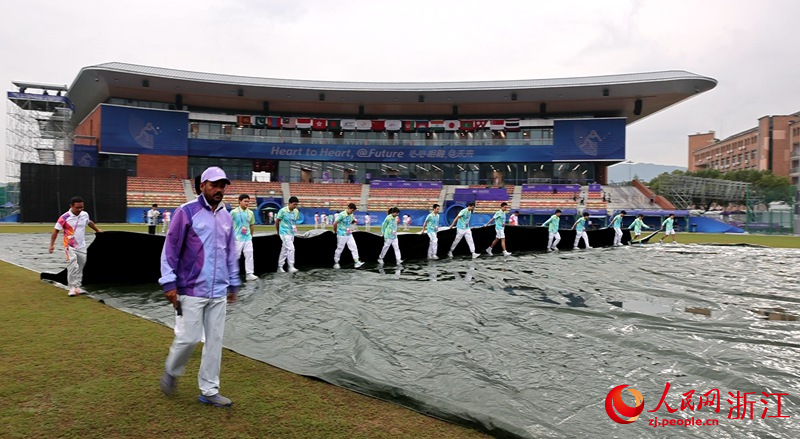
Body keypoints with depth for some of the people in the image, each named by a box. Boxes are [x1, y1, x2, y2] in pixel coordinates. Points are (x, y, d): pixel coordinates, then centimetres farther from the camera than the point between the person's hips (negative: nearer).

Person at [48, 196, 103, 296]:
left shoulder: (85, 215, 1)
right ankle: (72, 288, -10)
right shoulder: (64, 217, -14)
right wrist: (52, 244, -11)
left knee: (80, 268, 10)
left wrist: (97, 230, 35)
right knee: (73, 266, -17)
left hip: (82, 247, 5)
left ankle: (77, 287, 21)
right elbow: (56, 231, -7)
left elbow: (90, 223, 24)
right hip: (70, 247, -5)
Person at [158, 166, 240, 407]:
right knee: (190, 337, -3)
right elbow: (170, 248, -7)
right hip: (192, 290, -5)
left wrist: (233, 283, 18)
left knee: (215, 340, 7)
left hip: (219, 292, 6)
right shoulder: (186, 212, -6)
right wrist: (169, 283, -11)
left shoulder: (226, 216, 11)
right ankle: (171, 372, 27)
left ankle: (209, 391, 17)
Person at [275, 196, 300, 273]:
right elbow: (277, 221, -2)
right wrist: (278, 231, 9)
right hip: (284, 233, -6)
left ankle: (280, 267, 22)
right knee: (291, 248, -15)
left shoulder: (296, 211, 2)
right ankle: (291, 267, -9)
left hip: (292, 233, 6)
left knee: (284, 250, 13)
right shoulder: (283, 211, -14)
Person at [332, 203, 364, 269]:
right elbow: (335, 224, -14)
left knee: (354, 247, -1)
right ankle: (336, 263, 18)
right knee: (339, 249, 4)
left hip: (349, 235, 7)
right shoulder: (341, 215, -19)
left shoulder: (351, 215, 4)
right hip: (342, 235, -7)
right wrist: (336, 231, 0)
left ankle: (357, 262, 0)